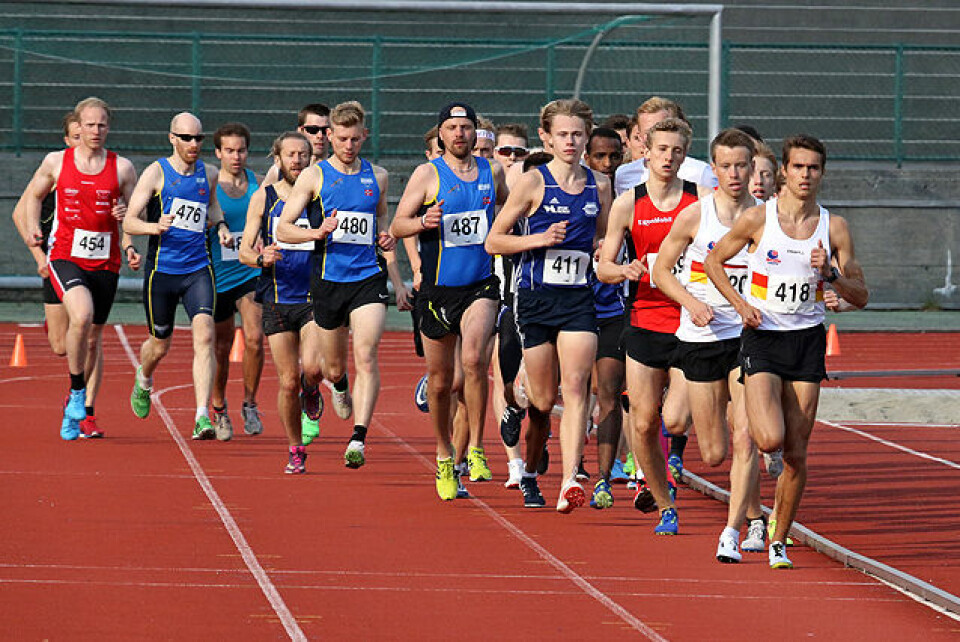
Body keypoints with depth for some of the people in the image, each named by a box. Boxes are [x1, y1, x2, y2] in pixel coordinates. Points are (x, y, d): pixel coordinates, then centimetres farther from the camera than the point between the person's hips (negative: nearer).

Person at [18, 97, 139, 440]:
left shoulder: (122, 168, 4)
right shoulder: (56, 162, 2)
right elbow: (33, 195, 18)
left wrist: (127, 214, -9)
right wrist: (32, 228, 2)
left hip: (105, 263, 2)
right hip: (65, 256, -2)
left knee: (92, 338, 9)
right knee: (82, 315, -29)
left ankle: (83, 412, 25)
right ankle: (76, 392, -13)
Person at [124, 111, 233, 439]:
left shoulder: (209, 174, 7)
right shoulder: (156, 173, -5)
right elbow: (129, 221, -9)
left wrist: (220, 225, 11)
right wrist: (154, 227, -29)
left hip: (198, 270, 2)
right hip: (161, 271, -2)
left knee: (204, 335, -19)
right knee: (160, 345, 12)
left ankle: (202, 417, -24)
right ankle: (144, 381, 49)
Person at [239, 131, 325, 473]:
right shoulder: (263, 198, 5)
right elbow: (244, 250, 5)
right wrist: (261, 257, -17)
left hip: (315, 299, -1)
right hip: (277, 301, 1)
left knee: (311, 368, -21)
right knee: (288, 382, -1)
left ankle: (311, 397, 15)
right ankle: (296, 452, 16)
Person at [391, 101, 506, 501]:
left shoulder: (492, 173, 7)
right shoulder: (428, 174, -2)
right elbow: (397, 226, -3)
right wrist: (424, 221, -23)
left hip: (481, 285, 0)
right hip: (438, 289, 0)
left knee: (474, 359, -25)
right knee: (440, 382, 7)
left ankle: (475, 449, -15)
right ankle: (444, 456, 30)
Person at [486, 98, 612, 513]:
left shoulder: (599, 186, 9)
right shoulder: (533, 183, -2)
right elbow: (493, 241, -1)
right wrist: (541, 238, -15)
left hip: (579, 298, 2)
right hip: (536, 296, -2)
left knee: (575, 386, -16)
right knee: (542, 399, 4)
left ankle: (569, 483, -25)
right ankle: (529, 475, 29)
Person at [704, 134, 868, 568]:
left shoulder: (833, 228, 1)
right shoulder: (757, 219, -5)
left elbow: (860, 297, 5)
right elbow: (713, 261, 8)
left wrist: (830, 274, -14)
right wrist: (740, 305, -6)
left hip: (808, 341, 2)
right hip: (762, 337, -2)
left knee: (796, 454, 1)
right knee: (771, 440, -21)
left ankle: (778, 541, 16)